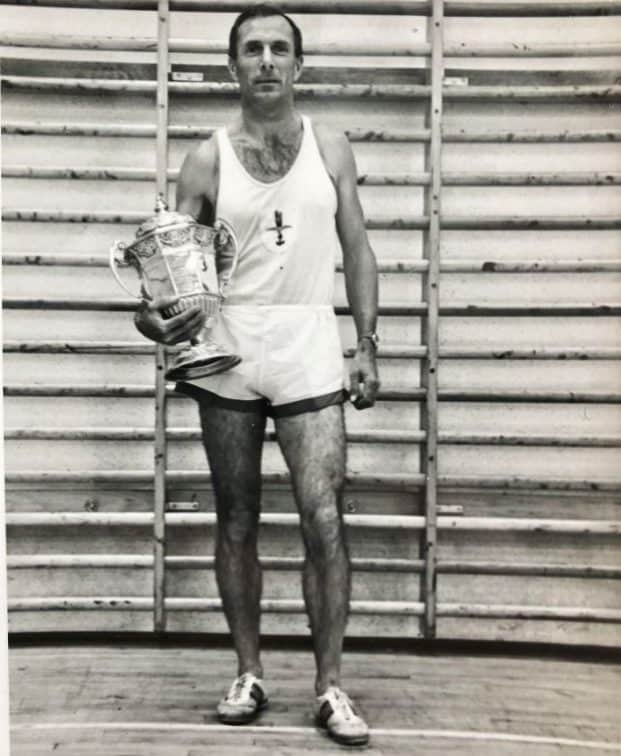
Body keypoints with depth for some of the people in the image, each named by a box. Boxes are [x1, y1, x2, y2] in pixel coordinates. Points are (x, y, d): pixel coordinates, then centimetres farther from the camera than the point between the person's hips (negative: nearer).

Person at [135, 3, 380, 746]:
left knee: (323, 522, -6)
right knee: (236, 521, 8)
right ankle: (249, 674, 21)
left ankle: (330, 686, 5)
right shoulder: (208, 160, 4)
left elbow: (357, 251, 9)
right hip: (227, 353, 0)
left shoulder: (330, 147, 8)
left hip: (309, 351, 0)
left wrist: (367, 344, 3)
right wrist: (153, 312, -19)